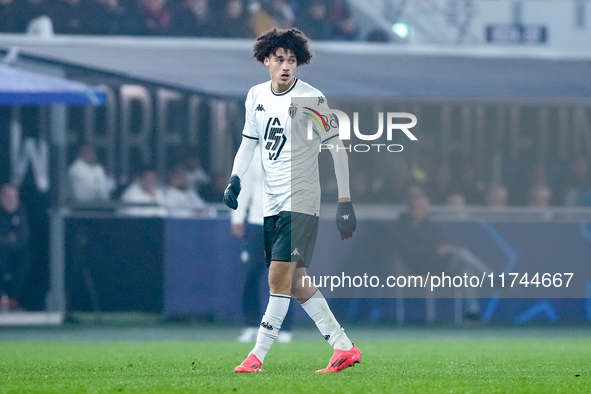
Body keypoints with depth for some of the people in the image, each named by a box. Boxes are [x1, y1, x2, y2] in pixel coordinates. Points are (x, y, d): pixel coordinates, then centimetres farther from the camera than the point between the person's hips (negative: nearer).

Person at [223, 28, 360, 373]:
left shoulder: (311, 98, -12)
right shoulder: (257, 96, 6)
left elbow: (338, 148, -8)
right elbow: (250, 140, 19)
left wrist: (346, 203, -11)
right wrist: (236, 179, 4)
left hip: (300, 202, -7)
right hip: (271, 202, 7)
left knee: (280, 277, -12)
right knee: (295, 283, 8)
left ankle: (258, 356, -6)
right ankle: (344, 348, 15)